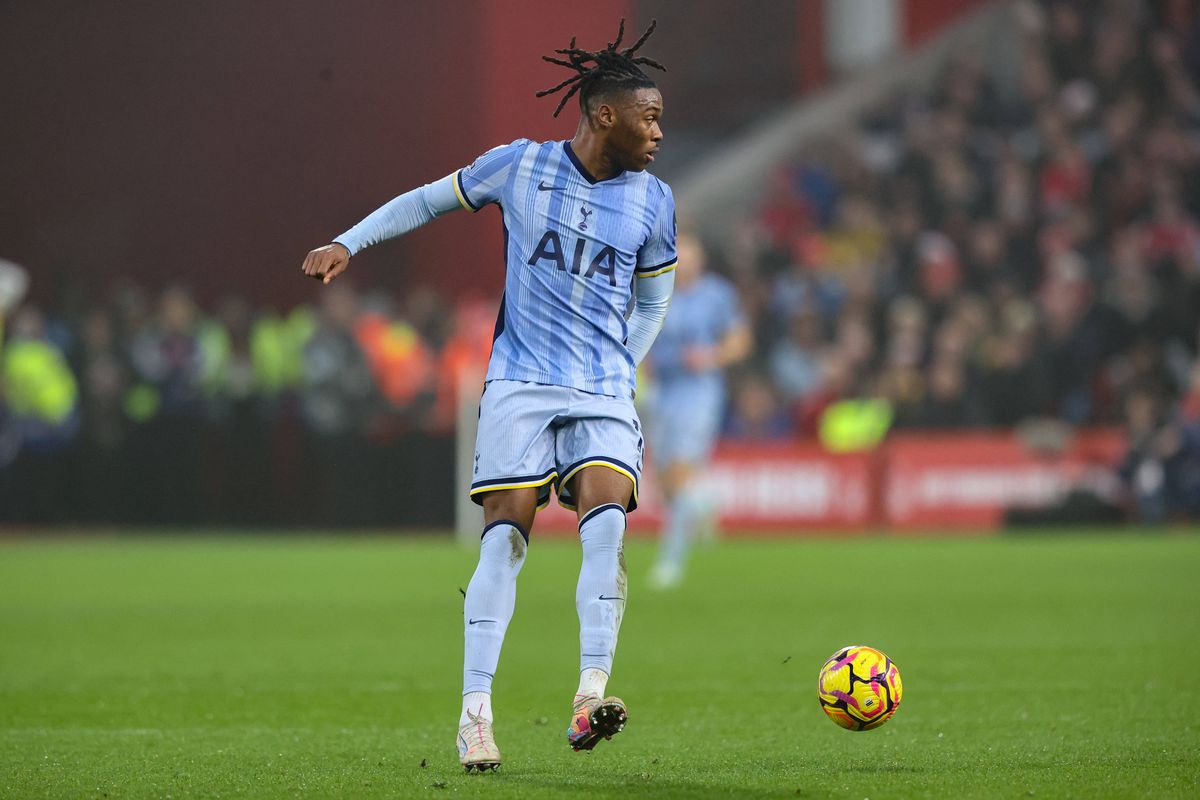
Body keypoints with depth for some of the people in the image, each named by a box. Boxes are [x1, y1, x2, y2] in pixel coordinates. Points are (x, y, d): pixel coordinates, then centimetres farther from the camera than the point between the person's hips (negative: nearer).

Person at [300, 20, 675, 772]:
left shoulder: (654, 202, 5)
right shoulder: (519, 166, -1)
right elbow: (431, 200, 13)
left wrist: (618, 370, 8)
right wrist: (349, 242, 8)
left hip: (604, 393, 1)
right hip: (520, 384, -1)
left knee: (606, 517, -21)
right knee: (506, 534, -9)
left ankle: (590, 699, -26)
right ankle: (475, 714, -6)